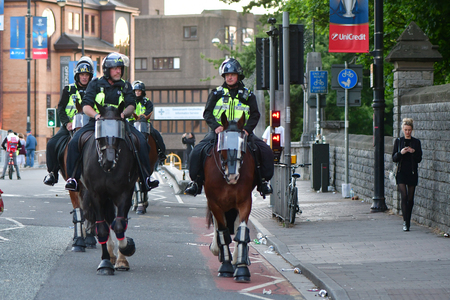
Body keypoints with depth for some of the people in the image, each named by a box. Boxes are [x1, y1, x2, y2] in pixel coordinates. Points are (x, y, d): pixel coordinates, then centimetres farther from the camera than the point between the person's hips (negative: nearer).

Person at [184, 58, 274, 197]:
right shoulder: (216, 93, 11)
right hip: (219, 131, 0)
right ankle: (196, 181, -8)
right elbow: (207, 113, 4)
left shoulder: (248, 95, 11)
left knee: (266, 151, -19)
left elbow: (255, 114, 5)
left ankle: (263, 180, -4)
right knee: (198, 151, -23)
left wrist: (247, 129, -15)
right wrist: (216, 126, -16)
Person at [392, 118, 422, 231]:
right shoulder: (398, 141, 5)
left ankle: (408, 222, 18)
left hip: (412, 173, 1)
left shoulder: (416, 142, 5)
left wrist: (413, 152, -15)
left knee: (410, 198, 5)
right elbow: (394, 158, 2)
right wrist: (401, 153, -16)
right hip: (401, 173, -1)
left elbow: (419, 159, 3)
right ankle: (405, 221, -18)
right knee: (404, 196, -15)